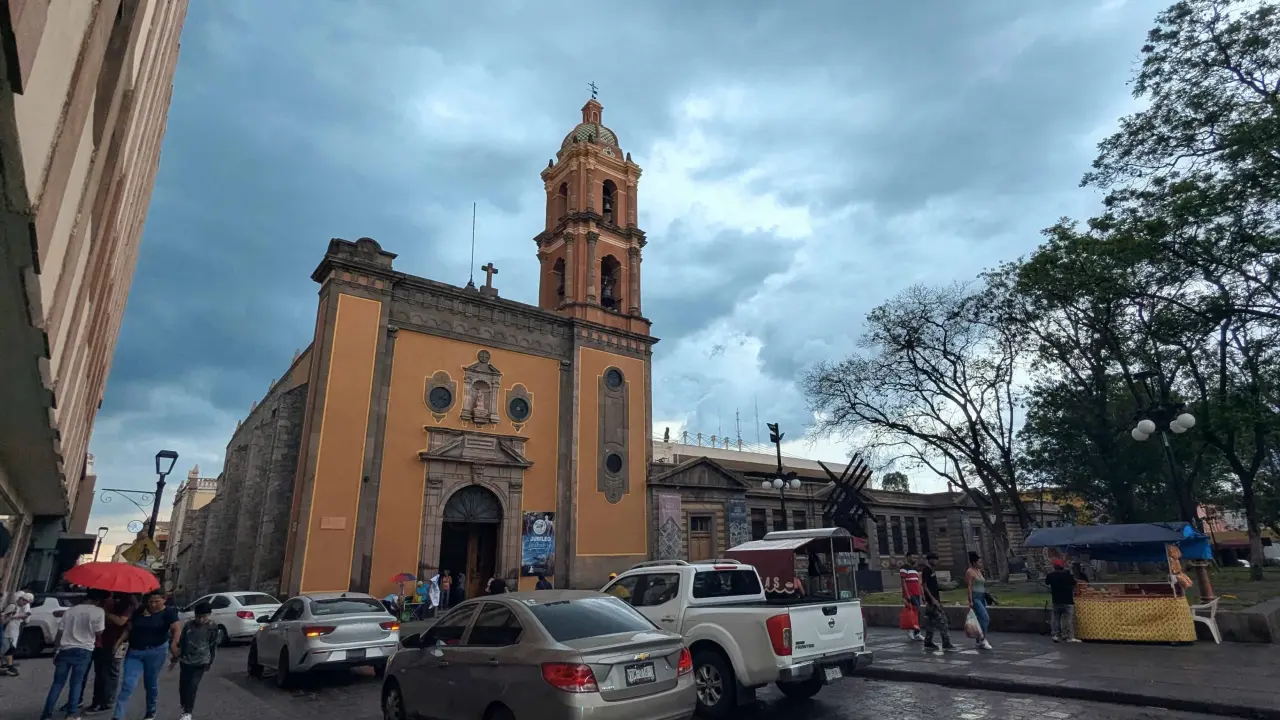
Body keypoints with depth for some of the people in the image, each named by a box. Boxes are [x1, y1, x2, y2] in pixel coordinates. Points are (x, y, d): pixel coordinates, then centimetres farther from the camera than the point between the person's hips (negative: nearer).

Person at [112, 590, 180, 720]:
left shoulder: (169, 612, -8)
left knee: (151, 684, 11)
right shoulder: (140, 610, 5)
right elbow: (129, 627, 14)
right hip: (134, 652, 3)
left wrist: (173, 644, -36)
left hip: (156, 651, -3)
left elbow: (177, 628, -21)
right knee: (128, 684, -6)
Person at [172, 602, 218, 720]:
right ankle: (184, 709, 31)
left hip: (201, 662, -2)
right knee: (183, 687, 9)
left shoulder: (212, 628, -9)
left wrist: (210, 662, 2)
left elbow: (213, 646, 0)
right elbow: (181, 642, 5)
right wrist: (175, 658, 8)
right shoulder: (188, 625, -6)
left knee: (192, 687, -9)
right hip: (185, 661, 3)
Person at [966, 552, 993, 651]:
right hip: (975, 598, -8)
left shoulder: (979, 571, 16)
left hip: (982, 597, 8)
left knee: (981, 619, 9)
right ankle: (983, 640, -14)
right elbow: (969, 587, -14)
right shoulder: (970, 571, -9)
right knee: (985, 617, -17)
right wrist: (970, 601, -18)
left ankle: (979, 640, 18)